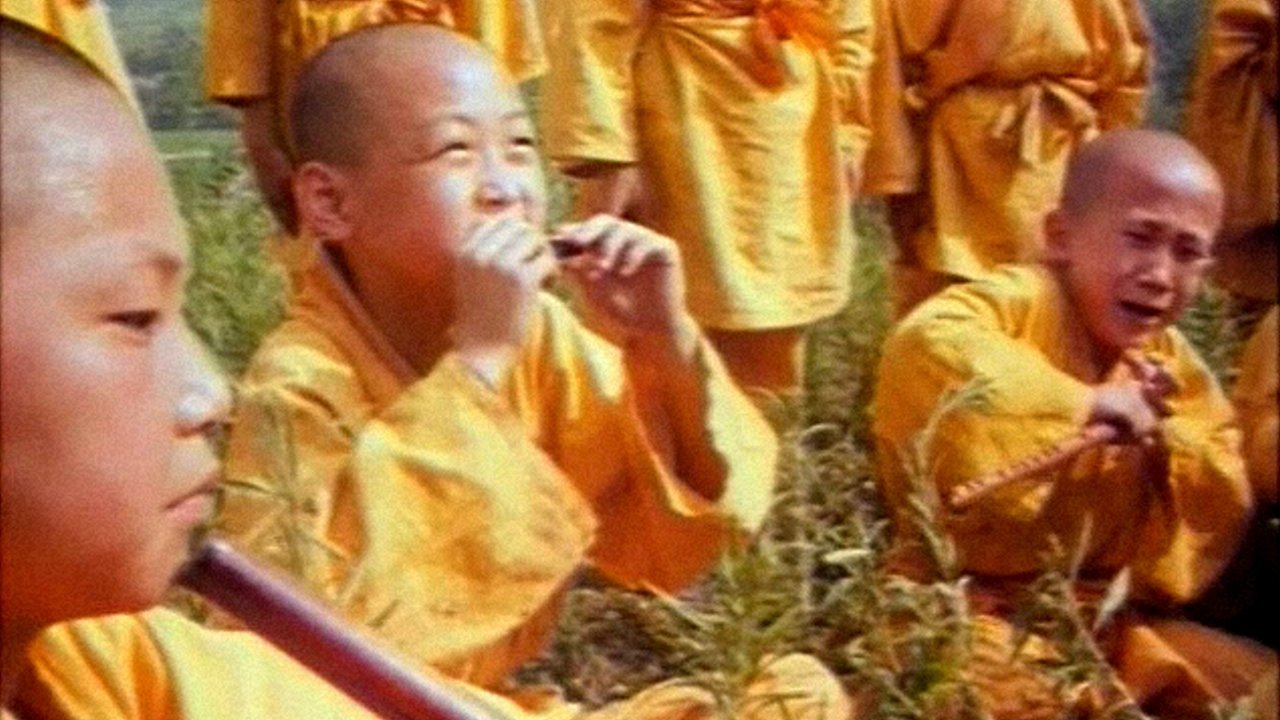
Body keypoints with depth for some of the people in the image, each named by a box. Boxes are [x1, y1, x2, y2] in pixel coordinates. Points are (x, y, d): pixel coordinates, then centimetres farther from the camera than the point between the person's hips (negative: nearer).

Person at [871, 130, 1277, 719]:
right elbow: (925, 344, -41)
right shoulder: (1016, 304, -16)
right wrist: (1088, 403, -33)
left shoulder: (1171, 363, 8)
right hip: (978, 616, -7)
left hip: (1111, 622, 7)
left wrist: (1165, 438, -10)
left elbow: (1224, 513, 10)